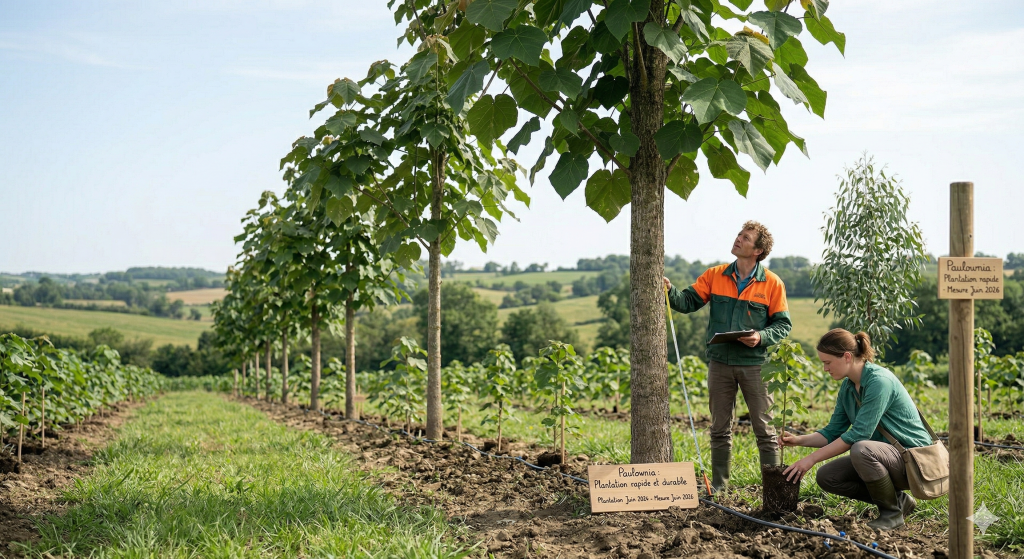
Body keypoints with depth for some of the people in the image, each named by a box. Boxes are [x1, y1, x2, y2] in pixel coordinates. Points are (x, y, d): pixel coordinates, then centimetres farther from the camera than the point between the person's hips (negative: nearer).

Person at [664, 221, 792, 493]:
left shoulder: (772, 284, -2)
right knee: (720, 429, 11)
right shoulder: (715, 276, 5)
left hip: (754, 364, -3)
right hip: (720, 362, 3)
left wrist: (762, 337, -17)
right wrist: (669, 291, -18)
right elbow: (688, 301, 1)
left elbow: (783, 324, 1)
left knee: (764, 429, 2)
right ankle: (719, 485, 21)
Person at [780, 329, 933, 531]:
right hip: (885, 456, 9)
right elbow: (833, 432, 8)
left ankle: (892, 513, -12)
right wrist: (799, 440, -10)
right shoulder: (847, 386, 4)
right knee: (826, 476, -4)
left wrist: (812, 458, -25)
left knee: (861, 449, -36)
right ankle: (898, 499, 9)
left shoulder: (879, 381, -24)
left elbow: (859, 434, -28)